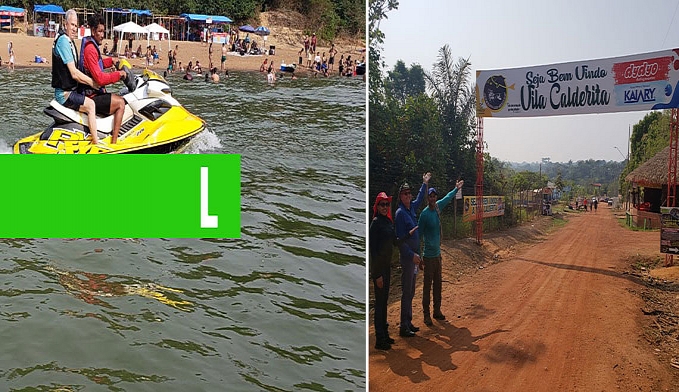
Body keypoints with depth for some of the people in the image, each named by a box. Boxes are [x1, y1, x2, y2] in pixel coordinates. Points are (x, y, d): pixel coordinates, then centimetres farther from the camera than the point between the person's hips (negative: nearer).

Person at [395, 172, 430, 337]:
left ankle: (408, 322, 23)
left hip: (414, 255, 9)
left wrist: (425, 183, 38)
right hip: (407, 256, -9)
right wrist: (412, 255, -19)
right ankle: (404, 327, -2)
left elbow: (419, 199, 34)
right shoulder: (400, 213, -14)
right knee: (406, 292, -6)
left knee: (411, 292, 14)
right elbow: (400, 239, -17)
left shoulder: (412, 208, 9)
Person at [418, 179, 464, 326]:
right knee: (427, 285, -3)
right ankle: (426, 315, 3)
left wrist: (456, 189, 38)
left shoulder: (438, 207, 3)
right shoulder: (424, 214, -16)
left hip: (438, 253, 8)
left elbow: (447, 198, 25)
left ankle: (437, 311, 27)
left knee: (438, 284, 15)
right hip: (429, 255, -7)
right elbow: (419, 234, -13)